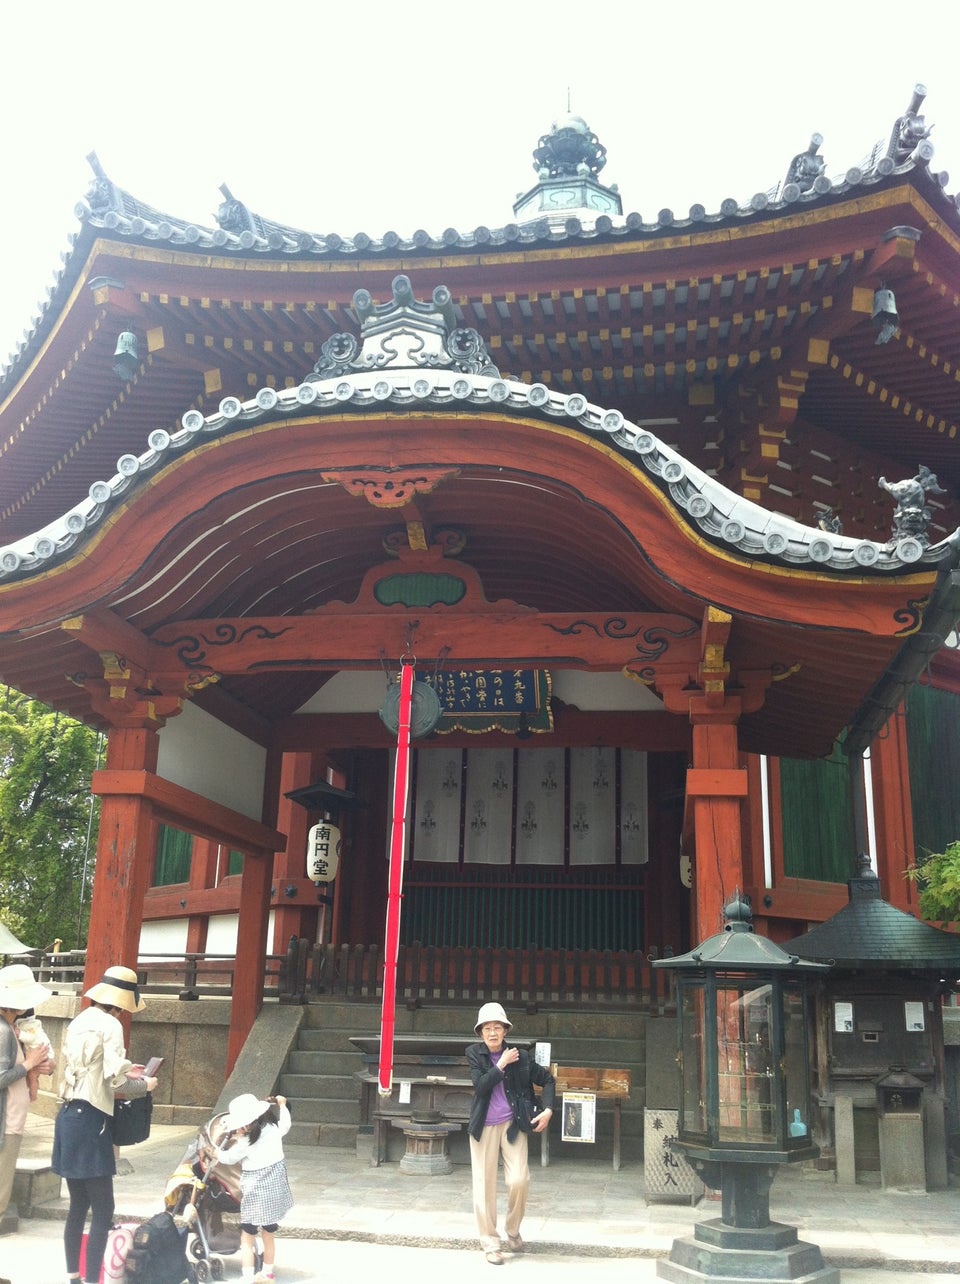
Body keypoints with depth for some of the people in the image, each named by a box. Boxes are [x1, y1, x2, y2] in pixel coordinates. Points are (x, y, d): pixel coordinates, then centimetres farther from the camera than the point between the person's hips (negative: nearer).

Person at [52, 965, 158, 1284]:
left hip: (69, 1115, 9)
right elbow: (116, 1081, -19)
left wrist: (123, 1069, 22)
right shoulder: (109, 1025, -12)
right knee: (103, 1210, -3)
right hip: (89, 1120, -9)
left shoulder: (79, 1021, 12)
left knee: (78, 1205, 18)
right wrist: (145, 1084, -2)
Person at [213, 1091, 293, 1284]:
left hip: (256, 1193, -6)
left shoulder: (245, 1143, -21)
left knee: (247, 1238, 6)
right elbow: (286, 1125, 16)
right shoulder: (274, 1127, -8)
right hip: (276, 1189, 6)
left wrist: (216, 1151, 17)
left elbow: (228, 1158, -3)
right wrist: (281, 1105, 31)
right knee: (268, 1234, 22)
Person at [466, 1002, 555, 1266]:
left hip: (512, 1125, 0)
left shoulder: (520, 1056, -3)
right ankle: (490, 1243, 17)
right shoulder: (474, 1054, -3)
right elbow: (480, 1086, -16)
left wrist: (548, 1109, -5)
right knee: (484, 1185, 3)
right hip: (484, 1126, 0)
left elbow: (548, 1080, 7)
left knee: (519, 1180, -9)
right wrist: (502, 1064, -17)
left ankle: (513, 1230, 18)